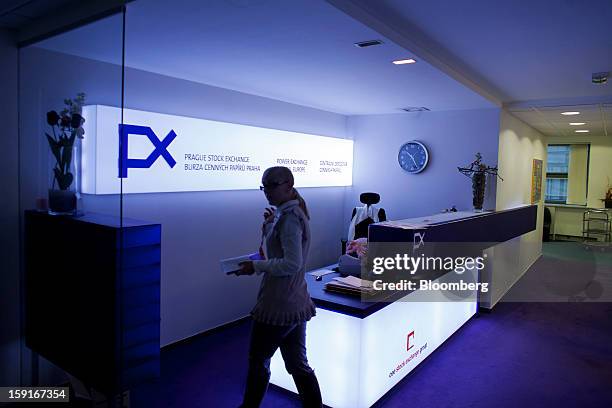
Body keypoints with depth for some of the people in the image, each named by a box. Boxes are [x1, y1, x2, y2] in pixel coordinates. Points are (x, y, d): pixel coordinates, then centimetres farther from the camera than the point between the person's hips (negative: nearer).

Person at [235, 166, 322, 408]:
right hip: (296, 303, 9)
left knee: (258, 361, 13)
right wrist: (269, 224, 8)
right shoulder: (294, 212, 11)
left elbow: (291, 264, -24)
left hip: (278, 306, -9)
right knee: (297, 365, 17)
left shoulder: (288, 217, -18)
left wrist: (256, 266, -18)